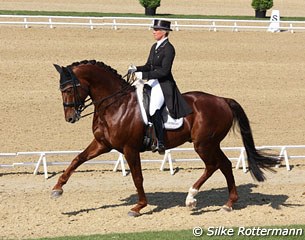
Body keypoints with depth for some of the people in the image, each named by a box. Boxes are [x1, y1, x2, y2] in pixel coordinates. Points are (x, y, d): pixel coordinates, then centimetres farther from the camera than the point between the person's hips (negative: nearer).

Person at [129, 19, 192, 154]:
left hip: (164, 85, -10)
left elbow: (164, 71, -19)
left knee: (154, 109, -28)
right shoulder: (154, 47, 14)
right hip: (152, 82, 10)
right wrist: (136, 69, -1)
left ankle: (160, 143, -25)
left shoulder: (169, 49, -13)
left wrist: (144, 75, -23)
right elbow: (149, 66, 18)